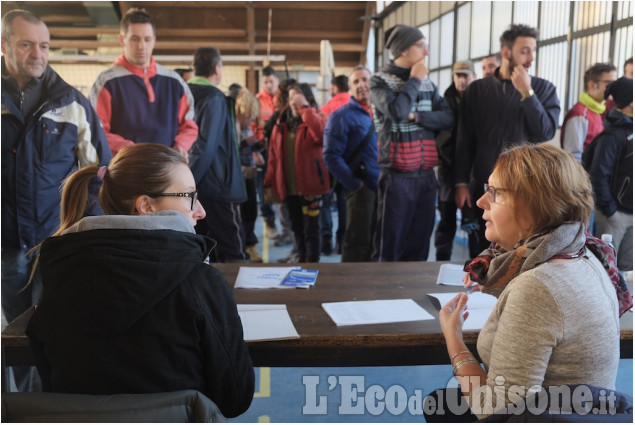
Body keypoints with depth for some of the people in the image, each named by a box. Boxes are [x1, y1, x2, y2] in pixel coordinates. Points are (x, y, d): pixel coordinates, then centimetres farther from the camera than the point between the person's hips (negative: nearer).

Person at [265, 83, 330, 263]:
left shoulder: (315, 119, -3)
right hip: (288, 187, 5)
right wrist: (270, 182, 5)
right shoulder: (281, 123, 10)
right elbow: (273, 155, 10)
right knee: (296, 227, 16)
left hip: (309, 186, -5)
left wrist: (304, 107, -22)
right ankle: (301, 259, 29)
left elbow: (320, 133, -29)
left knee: (310, 227, -1)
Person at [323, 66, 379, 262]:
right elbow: (331, 156, -12)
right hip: (361, 188, -6)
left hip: (383, 187, 6)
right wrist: (354, 184, -14)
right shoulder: (341, 116, -5)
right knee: (358, 245, -2)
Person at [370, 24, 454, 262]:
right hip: (397, 175, -5)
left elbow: (448, 118, 2)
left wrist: (417, 116, -13)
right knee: (390, 242, 0)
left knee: (419, 242, 11)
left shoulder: (427, 83, 13)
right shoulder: (380, 81, -3)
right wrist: (414, 80, -8)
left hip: (426, 174, 5)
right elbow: (397, 111, -22)